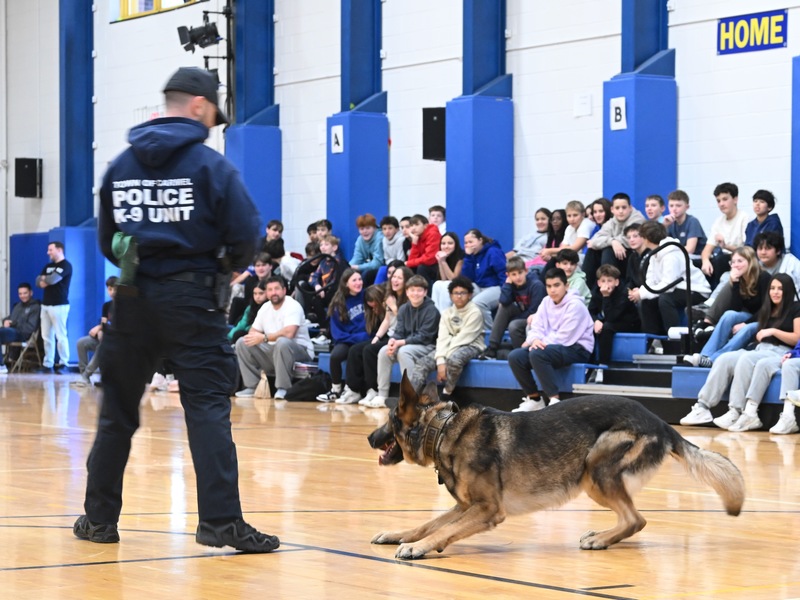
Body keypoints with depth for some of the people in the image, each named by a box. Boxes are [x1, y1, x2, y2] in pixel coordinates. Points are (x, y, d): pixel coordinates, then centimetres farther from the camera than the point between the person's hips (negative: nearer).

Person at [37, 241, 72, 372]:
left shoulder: (65, 265, -6)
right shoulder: (48, 266, 20)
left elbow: (53, 279, -18)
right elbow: (39, 282, 11)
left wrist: (44, 279, 3)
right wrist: (47, 281, -11)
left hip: (59, 305, -8)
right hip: (46, 305, 8)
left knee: (60, 336, -9)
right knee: (46, 336, 5)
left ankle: (64, 363, -8)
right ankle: (48, 364, 6)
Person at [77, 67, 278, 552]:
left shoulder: (121, 165, 7)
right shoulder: (210, 165, -7)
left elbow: (107, 239, 8)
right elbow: (246, 235, -10)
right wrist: (230, 267, 10)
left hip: (133, 298, 4)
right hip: (190, 298, -4)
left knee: (117, 409, 13)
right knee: (208, 407, -4)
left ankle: (99, 517, 20)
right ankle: (221, 520, -11)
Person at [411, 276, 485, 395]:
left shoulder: (475, 313, -7)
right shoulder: (447, 313, 10)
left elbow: (463, 338, -15)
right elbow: (442, 338, -2)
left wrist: (445, 358, -17)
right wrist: (440, 361, -18)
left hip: (471, 347, -6)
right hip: (450, 348, 6)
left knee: (453, 359, -39)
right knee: (423, 362, -17)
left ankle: (446, 396, -23)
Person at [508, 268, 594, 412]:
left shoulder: (575, 305, -13)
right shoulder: (546, 302, 10)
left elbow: (564, 337, -18)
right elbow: (537, 328, 5)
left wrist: (541, 343, -15)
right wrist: (535, 340, -19)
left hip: (577, 348, -8)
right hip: (551, 346, 8)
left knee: (537, 354, -35)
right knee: (515, 356, -12)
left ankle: (554, 400, -32)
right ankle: (534, 399, -1)